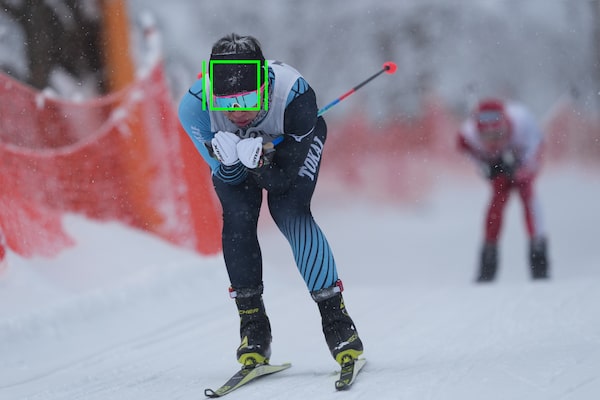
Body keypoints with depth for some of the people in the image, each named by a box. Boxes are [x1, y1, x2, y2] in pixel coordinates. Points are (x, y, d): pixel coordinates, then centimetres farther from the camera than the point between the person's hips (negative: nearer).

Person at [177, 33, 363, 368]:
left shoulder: (294, 95, -41)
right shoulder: (194, 106, -37)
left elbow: (284, 178, -30)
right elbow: (228, 175, -23)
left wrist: (261, 161, -49)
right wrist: (228, 159, -45)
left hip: (294, 142, -2)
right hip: (230, 143, 2)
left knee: (290, 211, -21)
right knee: (237, 216, -17)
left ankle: (335, 314, -12)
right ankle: (253, 324, -5)